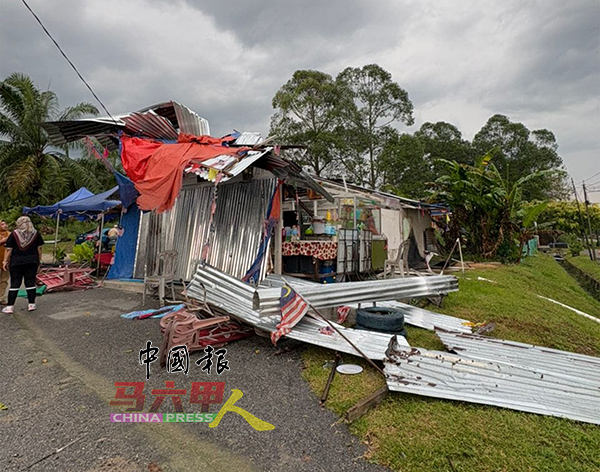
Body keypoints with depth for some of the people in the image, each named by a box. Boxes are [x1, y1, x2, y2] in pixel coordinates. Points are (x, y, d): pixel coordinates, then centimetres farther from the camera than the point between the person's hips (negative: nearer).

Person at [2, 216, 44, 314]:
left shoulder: (14, 234, -2)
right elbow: (39, 248, 6)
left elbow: (8, 249, -3)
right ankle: (31, 304, 8)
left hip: (16, 262, -1)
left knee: (14, 283, 4)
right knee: (30, 282, 5)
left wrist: (5, 261, 3)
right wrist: (39, 259, 15)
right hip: (32, 262, 1)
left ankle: (10, 306, 7)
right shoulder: (36, 234, 3)